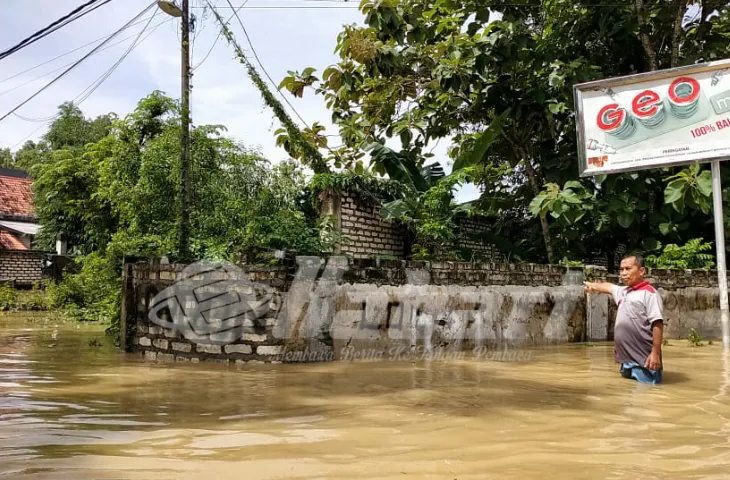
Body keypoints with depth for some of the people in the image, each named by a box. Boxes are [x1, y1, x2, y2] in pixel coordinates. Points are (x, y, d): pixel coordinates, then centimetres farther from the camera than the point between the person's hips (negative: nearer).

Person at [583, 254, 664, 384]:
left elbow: (657, 324, -16)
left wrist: (656, 353, -21)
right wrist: (592, 285, 58)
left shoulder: (649, 293, -9)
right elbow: (607, 286, 39)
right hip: (626, 359, 8)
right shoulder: (622, 291, 16)